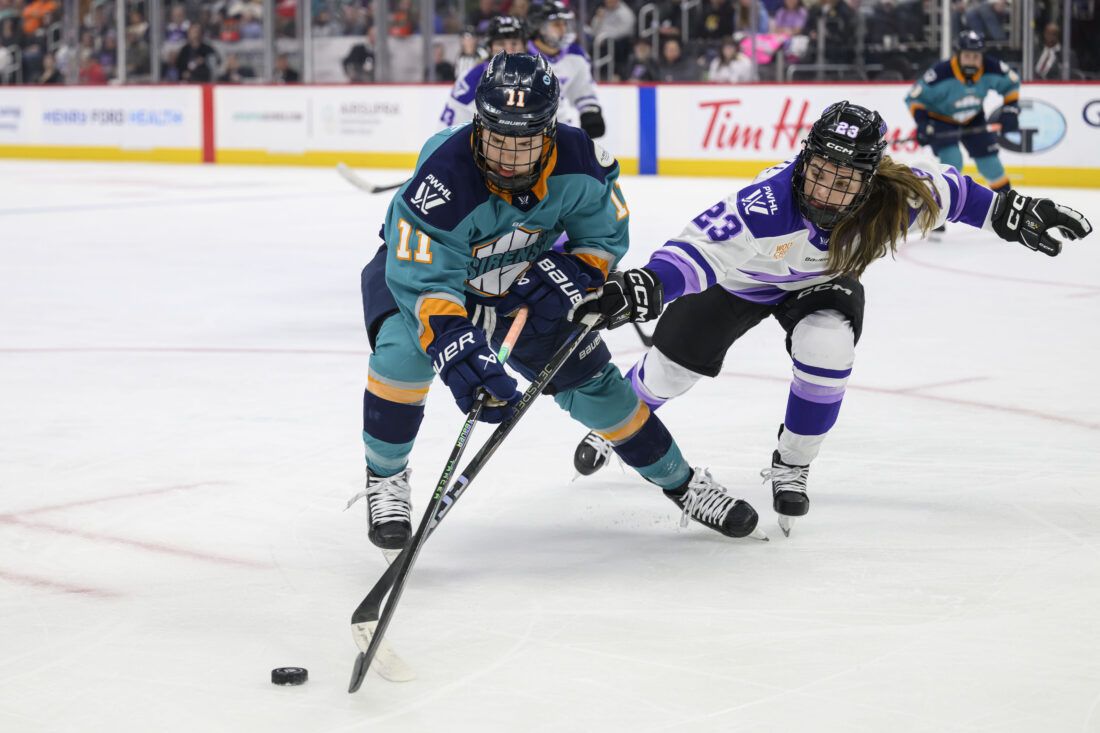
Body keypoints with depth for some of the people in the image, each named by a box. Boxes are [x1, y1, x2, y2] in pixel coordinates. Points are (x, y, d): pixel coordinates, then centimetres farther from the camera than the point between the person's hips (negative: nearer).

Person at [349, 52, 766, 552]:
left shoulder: (579, 163, -26)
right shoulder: (444, 175, -39)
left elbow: (606, 235, -9)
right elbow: (422, 279, -43)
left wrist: (571, 275, -29)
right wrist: (454, 347, -58)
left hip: (521, 285, 3)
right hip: (422, 264, -3)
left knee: (591, 381, 3)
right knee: (403, 350, -32)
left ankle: (682, 484, 22)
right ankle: (385, 479, -9)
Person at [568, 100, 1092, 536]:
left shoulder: (893, 198, -34)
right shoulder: (768, 205, -46)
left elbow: (947, 190, -13)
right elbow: (701, 250, -52)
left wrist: (1011, 213, -10)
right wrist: (646, 285, -69)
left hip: (821, 283, 2)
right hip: (742, 277, -2)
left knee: (827, 348, -26)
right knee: (676, 360, 6)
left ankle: (790, 467, -1)